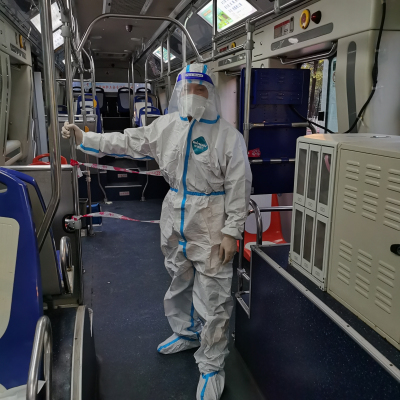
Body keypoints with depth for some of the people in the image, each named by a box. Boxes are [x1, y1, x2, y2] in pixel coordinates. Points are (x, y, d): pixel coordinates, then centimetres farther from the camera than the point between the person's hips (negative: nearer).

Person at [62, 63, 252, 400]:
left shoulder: (228, 135, -12)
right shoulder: (166, 126, 4)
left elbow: (239, 187, -13)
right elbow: (127, 143, 10)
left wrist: (232, 231, -15)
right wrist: (84, 139, 8)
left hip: (212, 229, -5)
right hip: (176, 222, 6)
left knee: (213, 299, 3)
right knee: (179, 284, 24)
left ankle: (212, 366, 22)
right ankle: (186, 334, 49)